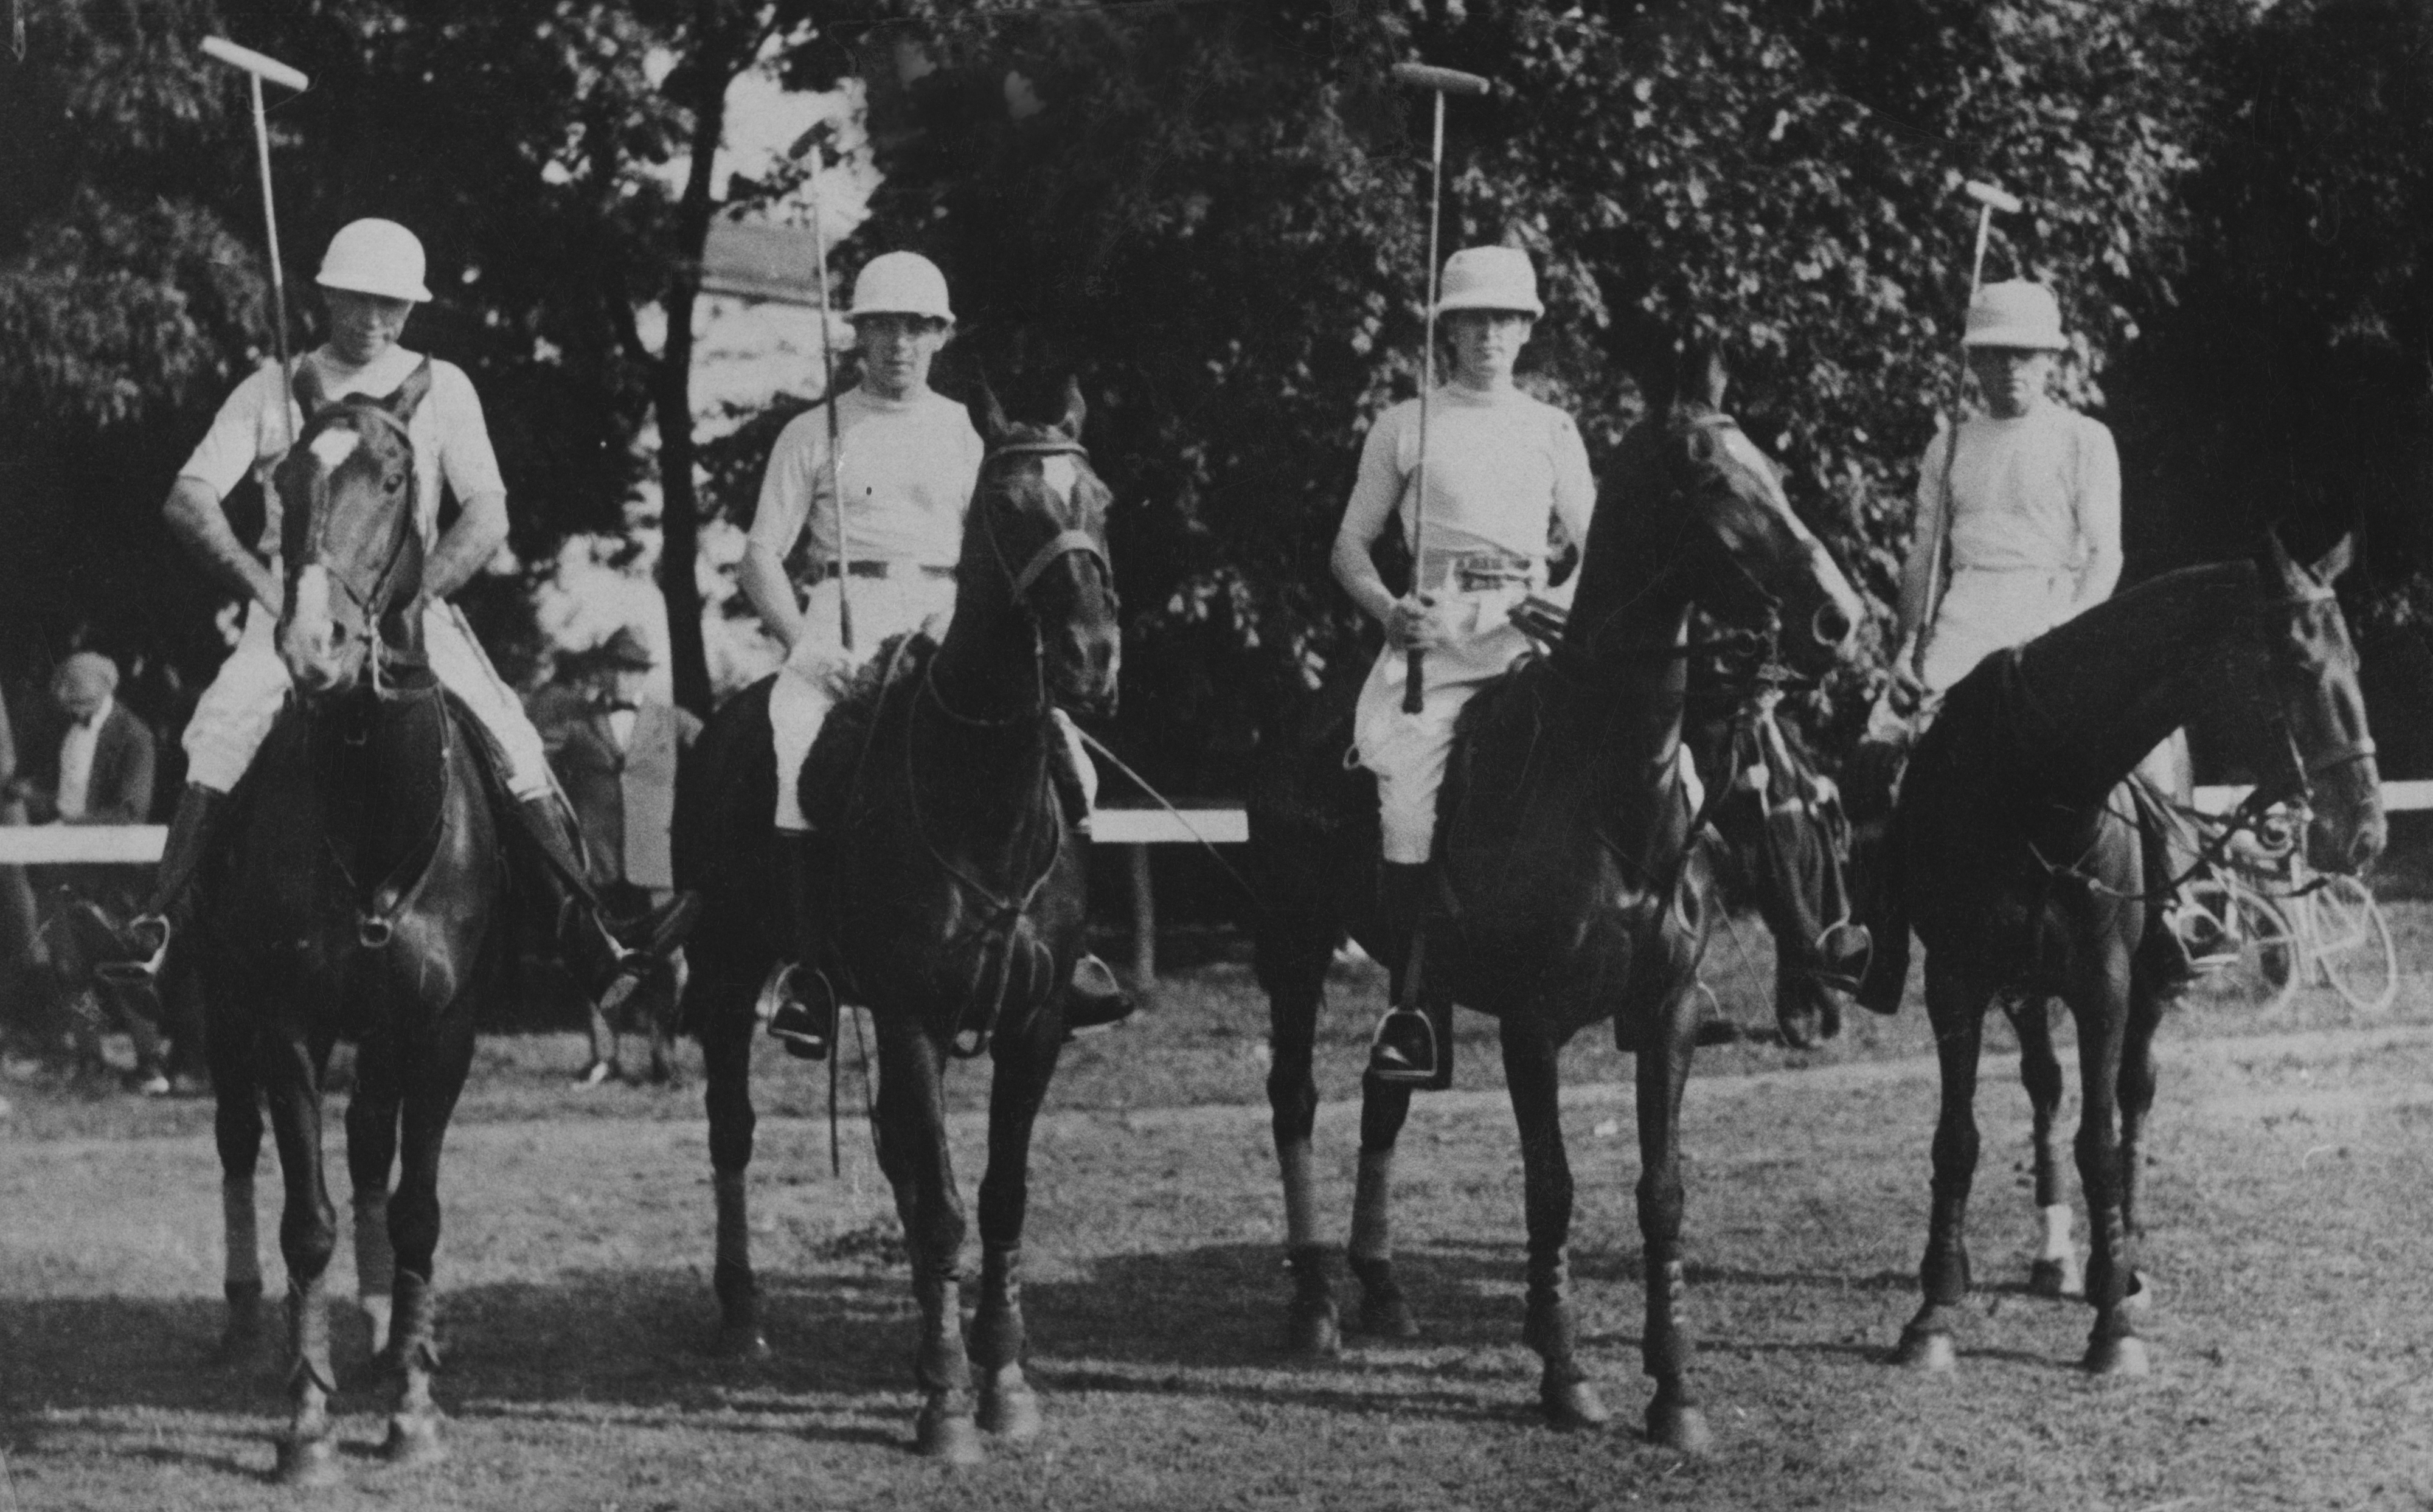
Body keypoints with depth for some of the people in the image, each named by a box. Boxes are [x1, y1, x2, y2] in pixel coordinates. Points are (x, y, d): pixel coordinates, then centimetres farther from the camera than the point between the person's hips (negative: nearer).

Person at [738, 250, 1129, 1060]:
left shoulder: (966, 435, 17)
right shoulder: (815, 434, 10)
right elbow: (761, 559, 6)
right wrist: (807, 647, -10)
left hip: (947, 627, 3)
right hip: (841, 622, -3)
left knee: (1062, 755, -17)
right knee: (792, 753, -32)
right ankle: (808, 966, -25)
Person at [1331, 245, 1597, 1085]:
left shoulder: (1552, 430, 16)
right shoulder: (1406, 425, 11)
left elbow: (1598, 549, 17)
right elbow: (1350, 545, 12)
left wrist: (1564, 603, -4)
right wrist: (1388, 610, -7)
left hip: (1527, 631, 1)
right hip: (1431, 631, -1)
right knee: (1406, 817, -14)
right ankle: (1418, 1004, -4)